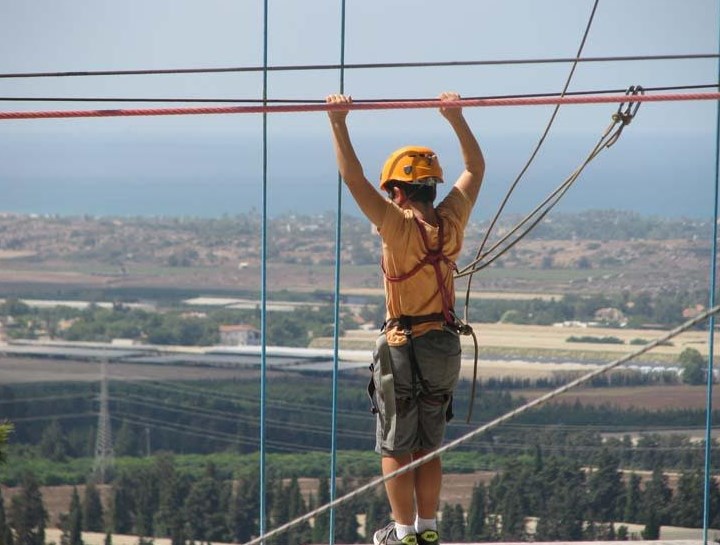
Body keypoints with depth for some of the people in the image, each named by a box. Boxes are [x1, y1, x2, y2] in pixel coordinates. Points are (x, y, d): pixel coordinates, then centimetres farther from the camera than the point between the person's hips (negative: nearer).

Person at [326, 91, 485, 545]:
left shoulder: (399, 226, -16)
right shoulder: (451, 222, -1)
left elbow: (353, 177, -20)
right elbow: (476, 168, 14)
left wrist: (338, 122, -17)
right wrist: (456, 117, 18)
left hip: (403, 349, -5)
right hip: (446, 346, 5)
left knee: (395, 448, 5)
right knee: (428, 447, 14)